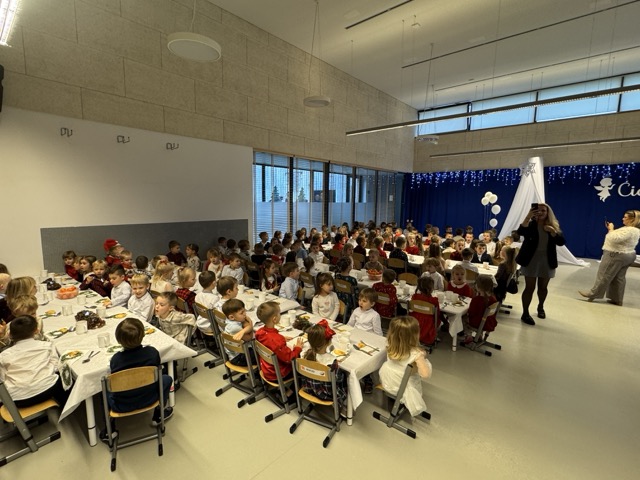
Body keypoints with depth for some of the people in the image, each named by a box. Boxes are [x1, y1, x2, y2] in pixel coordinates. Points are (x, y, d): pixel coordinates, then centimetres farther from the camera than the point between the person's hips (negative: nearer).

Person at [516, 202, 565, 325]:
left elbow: (561, 242, -6)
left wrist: (552, 231, -21)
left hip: (547, 261, 3)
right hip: (531, 260, -3)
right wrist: (528, 216, -35)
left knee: (543, 287, 15)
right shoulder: (530, 224, -5)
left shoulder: (554, 226, 4)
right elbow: (520, 232, -27)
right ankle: (525, 313, 5)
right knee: (530, 287, -3)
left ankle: (540, 307, 40)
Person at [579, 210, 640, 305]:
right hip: (625, 256, 10)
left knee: (604, 276, -3)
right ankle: (617, 300, 18)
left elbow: (614, 239, -28)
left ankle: (593, 294, 5)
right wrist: (611, 229, 8)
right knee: (619, 278, 13)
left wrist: (611, 229, -14)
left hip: (616, 256, -10)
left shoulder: (629, 230, -22)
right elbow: (619, 237, 18)